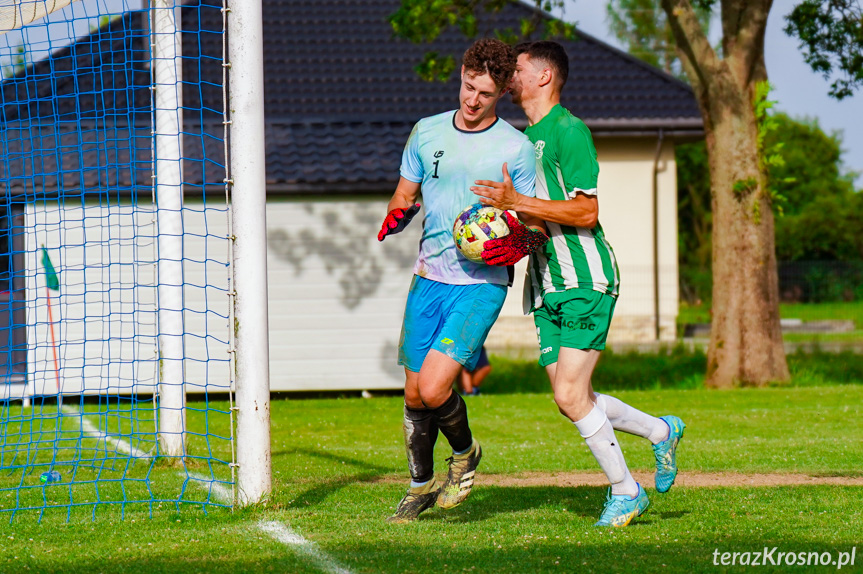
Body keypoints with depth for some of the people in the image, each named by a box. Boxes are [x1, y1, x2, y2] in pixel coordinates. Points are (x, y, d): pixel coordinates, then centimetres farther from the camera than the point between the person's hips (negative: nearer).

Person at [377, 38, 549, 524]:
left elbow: (538, 225, 0)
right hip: (429, 278, 5)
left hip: (481, 285, -4)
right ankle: (421, 486, 32)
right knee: (415, 395, 9)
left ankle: (466, 452, 12)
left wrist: (519, 244, -22)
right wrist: (396, 216, -6)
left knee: (434, 389, -18)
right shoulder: (427, 133, 6)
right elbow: (405, 196, 17)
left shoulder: (517, 149, -5)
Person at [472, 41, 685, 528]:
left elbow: (586, 212, -18)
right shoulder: (522, 137, 18)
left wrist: (516, 203, -22)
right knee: (572, 401, 6)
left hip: (585, 280, -9)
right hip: (547, 286, 9)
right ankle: (661, 431, 26)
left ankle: (625, 490, 1)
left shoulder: (570, 131, -10)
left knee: (572, 396, -13)